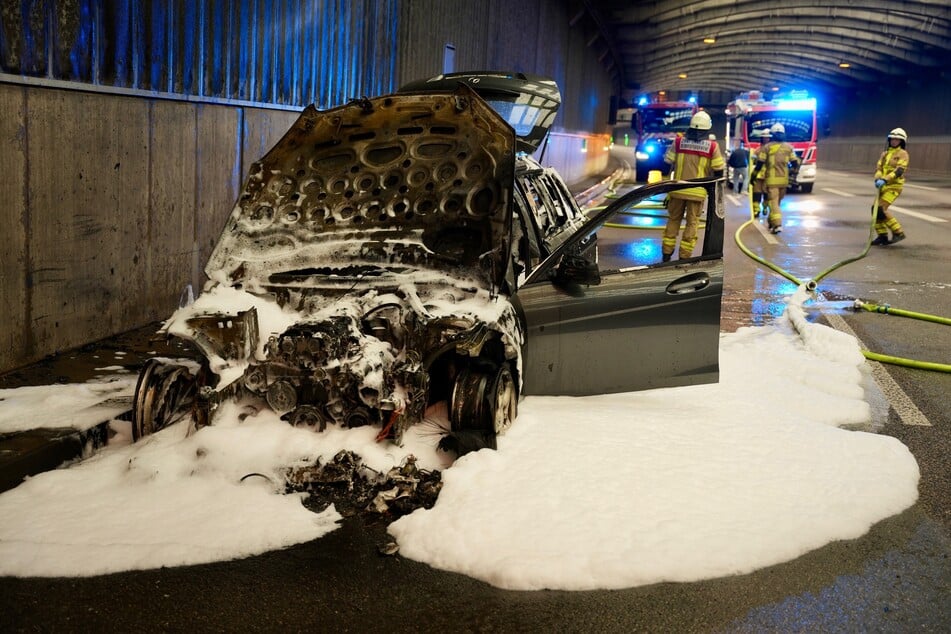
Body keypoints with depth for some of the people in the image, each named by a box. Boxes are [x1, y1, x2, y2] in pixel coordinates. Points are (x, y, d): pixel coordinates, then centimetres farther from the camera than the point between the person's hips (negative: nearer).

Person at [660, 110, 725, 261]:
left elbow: (667, 164, 4)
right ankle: (684, 256, 7)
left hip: (677, 190, 2)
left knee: (673, 220, 14)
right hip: (697, 192, -1)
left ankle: (666, 253, 16)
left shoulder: (678, 141, -2)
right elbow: (718, 171, 0)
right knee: (692, 223, 7)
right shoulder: (712, 146, -5)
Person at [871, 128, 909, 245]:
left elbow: (899, 170, -17)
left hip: (894, 186, -7)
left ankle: (898, 233, -8)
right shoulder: (885, 153, 17)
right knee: (875, 209, 2)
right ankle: (882, 236, 12)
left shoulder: (903, 154, -5)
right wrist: (877, 179, -15)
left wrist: (884, 180, -28)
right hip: (883, 186, 7)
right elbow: (879, 167, 7)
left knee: (881, 209, -18)